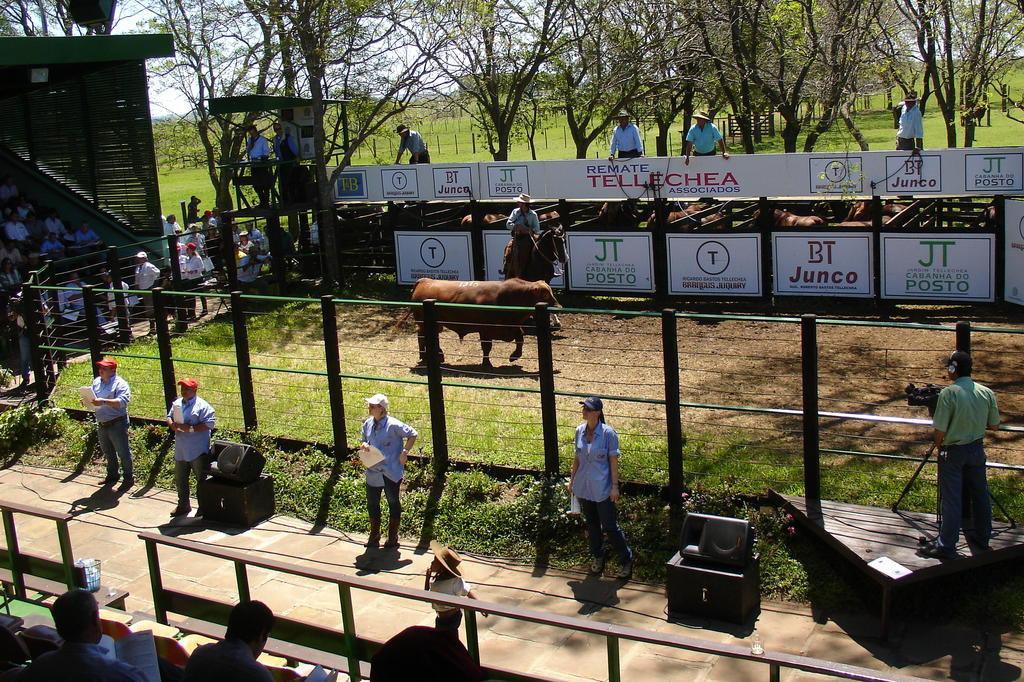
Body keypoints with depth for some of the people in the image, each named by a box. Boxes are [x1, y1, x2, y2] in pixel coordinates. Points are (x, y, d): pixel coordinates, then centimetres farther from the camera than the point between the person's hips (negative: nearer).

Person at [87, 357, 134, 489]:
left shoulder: (120, 384, -14)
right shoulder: (96, 382, 9)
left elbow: (123, 401, -28)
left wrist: (103, 402, -36)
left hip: (117, 424, -7)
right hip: (101, 425, 7)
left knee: (123, 453, 1)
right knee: (108, 452, 20)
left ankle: (128, 478, 12)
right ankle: (112, 475, 35)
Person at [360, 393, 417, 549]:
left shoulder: (393, 425, -17)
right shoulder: (367, 424, 3)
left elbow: (413, 434, -10)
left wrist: (405, 451, -17)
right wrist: (363, 446, -7)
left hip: (391, 473, -6)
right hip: (373, 473, 6)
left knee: (393, 503, 9)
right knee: (372, 504, 14)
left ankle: (393, 538, 22)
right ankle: (374, 536, 30)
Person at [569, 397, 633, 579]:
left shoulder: (608, 433, -14)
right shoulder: (579, 431, 1)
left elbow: (613, 461, -11)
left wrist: (615, 486, -12)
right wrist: (572, 480, 14)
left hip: (602, 488, -5)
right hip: (583, 487, 5)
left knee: (609, 526, -1)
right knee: (591, 523, 17)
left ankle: (626, 559, 15)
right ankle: (597, 557, 34)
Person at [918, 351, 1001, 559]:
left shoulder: (948, 393, -20)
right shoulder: (987, 393, -4)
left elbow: (940, 430, -18)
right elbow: (994, 425, 5)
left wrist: (935, 446, 1)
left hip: (953, 452, -5)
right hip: (977, 450, 5)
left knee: (952, 499, -2)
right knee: (980, 494, 17)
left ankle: (946, 546, 2)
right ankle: (982, 537, 30)